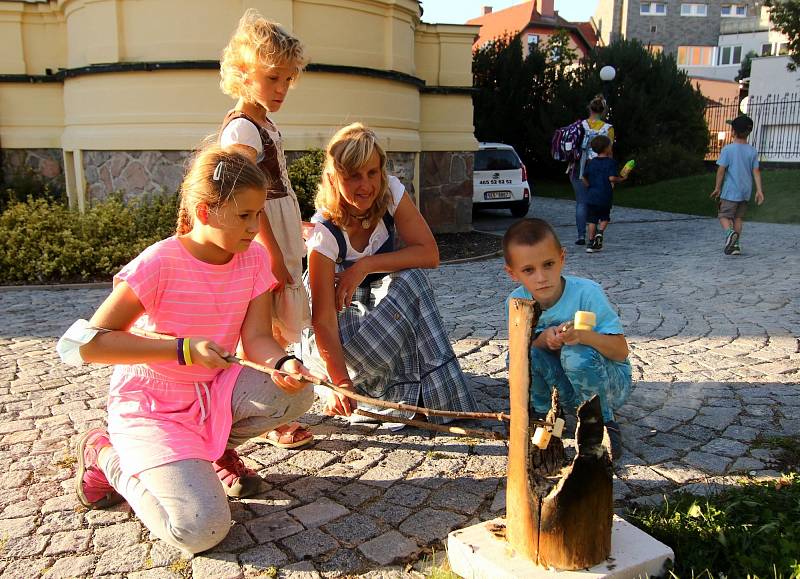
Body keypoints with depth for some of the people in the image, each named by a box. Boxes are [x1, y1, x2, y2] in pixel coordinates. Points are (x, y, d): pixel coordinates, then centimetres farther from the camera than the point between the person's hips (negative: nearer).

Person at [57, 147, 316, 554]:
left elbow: (256, 338, -11)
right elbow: (88, 343, -23)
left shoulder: (254, 259, -5)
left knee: (296, 392, -22)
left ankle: (217, 448, 9)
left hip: (212, 394, 5)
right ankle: (106, 456, 8)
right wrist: (184, 349, -30)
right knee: (200, 530, -20)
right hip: (151, 407, -5)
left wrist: (283, 364, -34)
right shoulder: (159, 263, -22)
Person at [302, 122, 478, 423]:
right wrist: (340, 382, -45)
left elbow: (429, 253, -21)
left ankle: (439, 397, -22)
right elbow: (324, 319, -33)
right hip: (339, 321, -4)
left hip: (377, 303, 4)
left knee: (411, 280, -28)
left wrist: (366, 265, -28)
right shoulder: (325, 232, -28)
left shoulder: (391, 192, -16)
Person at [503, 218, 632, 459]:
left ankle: (604, 424, -8)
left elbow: (621, 351, -23)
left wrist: (584, 335, -42)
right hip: (566, 388, 3)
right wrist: (543, 339, -28)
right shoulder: (516, 302, -14)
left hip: (611, 383, -3)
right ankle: (545, 413, 4)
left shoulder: (586, 292, -24)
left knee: (577, 353, -35)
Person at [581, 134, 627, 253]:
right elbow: (612, 178, -17)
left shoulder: (591, 163, 7)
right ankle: (600, 232, -7)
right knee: (605, 217, 18)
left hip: (592, 196, 3)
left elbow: (584, 178, 7)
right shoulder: (611, 162, -6)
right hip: (605, 196, -3)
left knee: (592, 220, 7)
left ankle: (591, 243, 5)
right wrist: (621, 179, 0)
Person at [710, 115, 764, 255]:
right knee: (738, 218, 14)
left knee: (724, 216, 0)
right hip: (746, 191, 5)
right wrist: (759, 190, 2)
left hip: (730, 191, -5)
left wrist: (717, 188, 0)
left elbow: (721, 170, -9)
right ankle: (736, 245, 13)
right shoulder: (753, 151, 4)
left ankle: (730, 232, -29)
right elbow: (756, 171, 1)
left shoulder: (727, 149, -9)